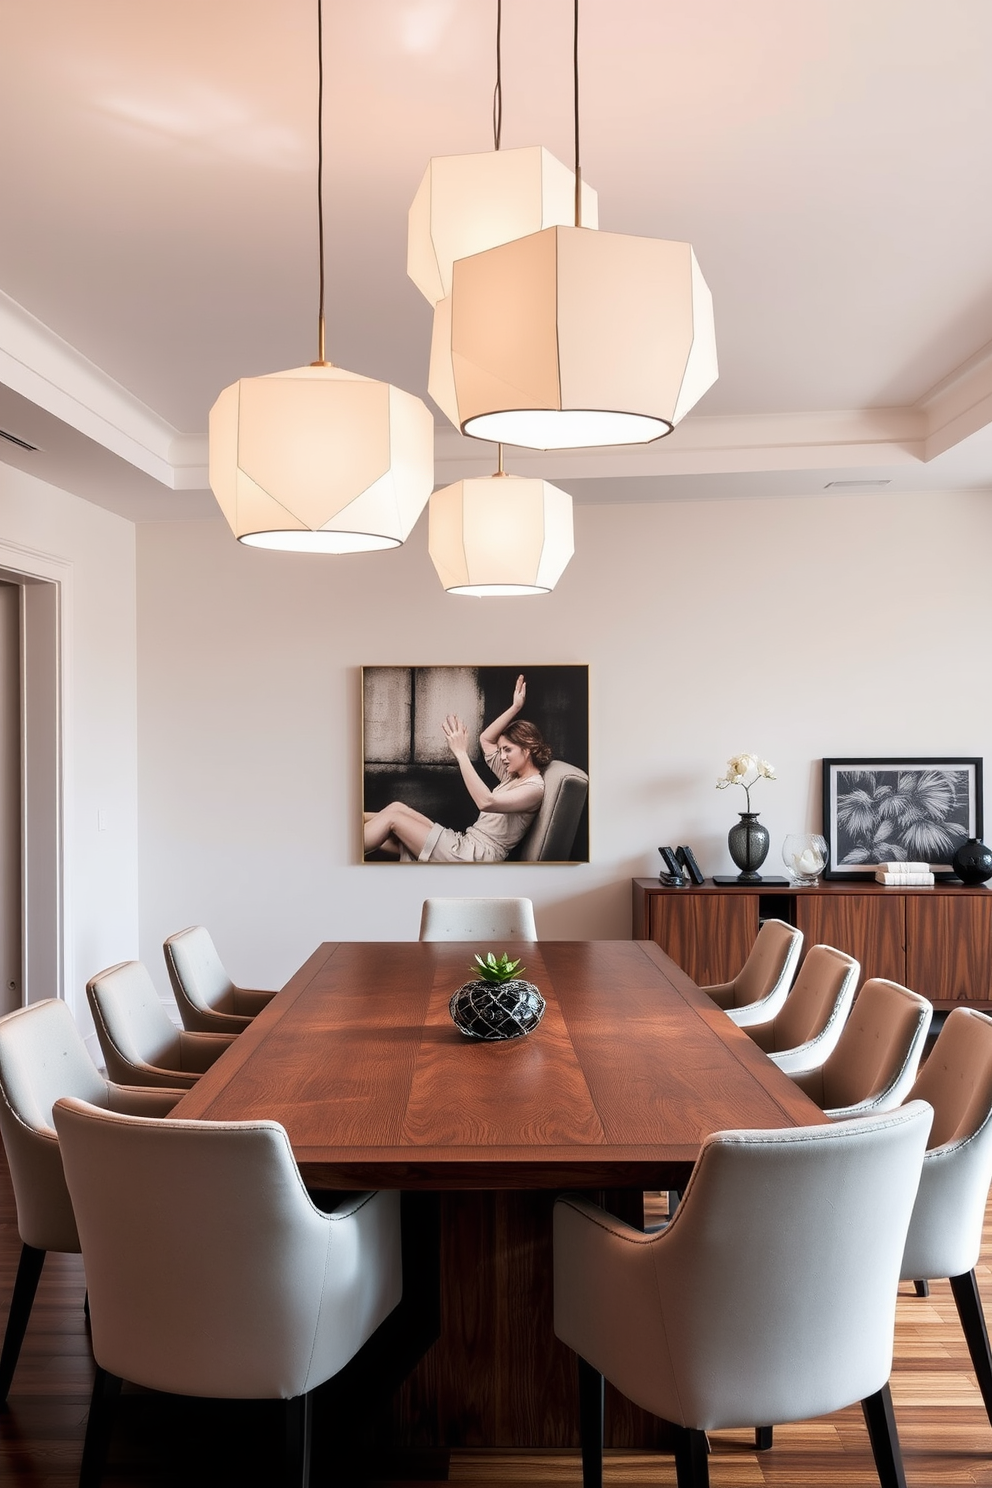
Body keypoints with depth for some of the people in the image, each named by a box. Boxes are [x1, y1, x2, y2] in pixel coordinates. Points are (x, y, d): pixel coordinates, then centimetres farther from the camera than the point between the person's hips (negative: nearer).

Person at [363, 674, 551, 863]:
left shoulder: (534, 787, -12)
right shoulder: (513, 777, 17)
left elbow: (486, 802, -28)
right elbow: (485, 739, 25)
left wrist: (461, 753, -25)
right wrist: (515, 707, 14)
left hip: (472, 858, -9)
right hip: (466, 845, 9)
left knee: (392, 817, -9)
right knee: (397, 808, -1)